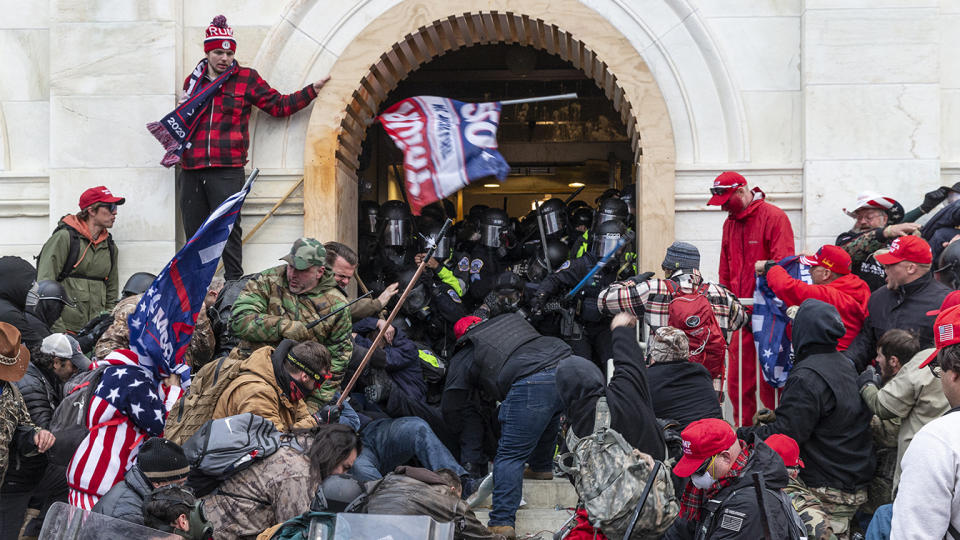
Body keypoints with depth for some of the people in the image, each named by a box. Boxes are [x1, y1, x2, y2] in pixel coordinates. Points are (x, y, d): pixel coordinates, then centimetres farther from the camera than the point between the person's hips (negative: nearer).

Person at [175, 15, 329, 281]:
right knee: (193, 232, 6)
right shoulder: (193, 81, 18)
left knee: (229, 229, -7)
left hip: (227, 169, -4)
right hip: (192, 169, 4)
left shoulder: (246, 79, 7)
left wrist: (312, 90, 2)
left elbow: (279, 106, 8)